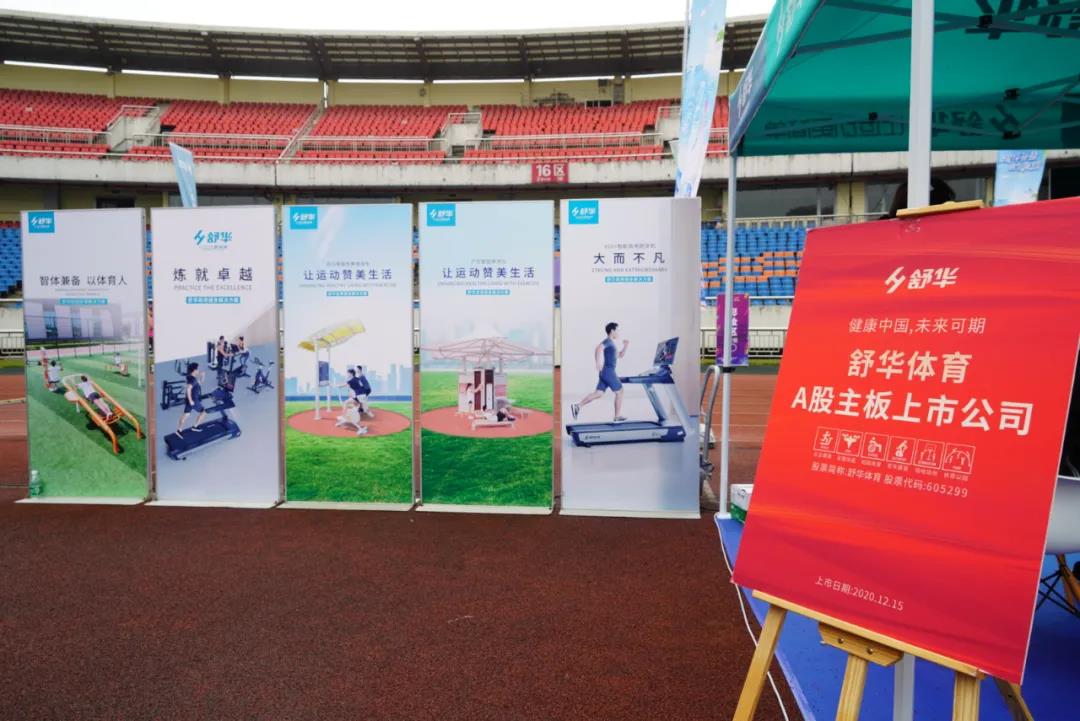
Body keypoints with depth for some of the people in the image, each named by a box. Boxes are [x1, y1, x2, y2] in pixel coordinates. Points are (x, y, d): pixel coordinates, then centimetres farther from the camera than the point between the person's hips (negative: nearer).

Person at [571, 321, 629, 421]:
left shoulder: (611, 343, 22)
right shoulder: (607, 341, -10)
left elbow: (620, 355, 30)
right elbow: (599, 348, -31)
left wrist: (625, 346, 15)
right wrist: (598, 362, -38)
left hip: (605, 372, 9)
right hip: (608, 371, -9)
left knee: (598, 394, 3)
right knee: (619, 392, 3)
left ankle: (577, 407, -6)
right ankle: (618, 416, 10)